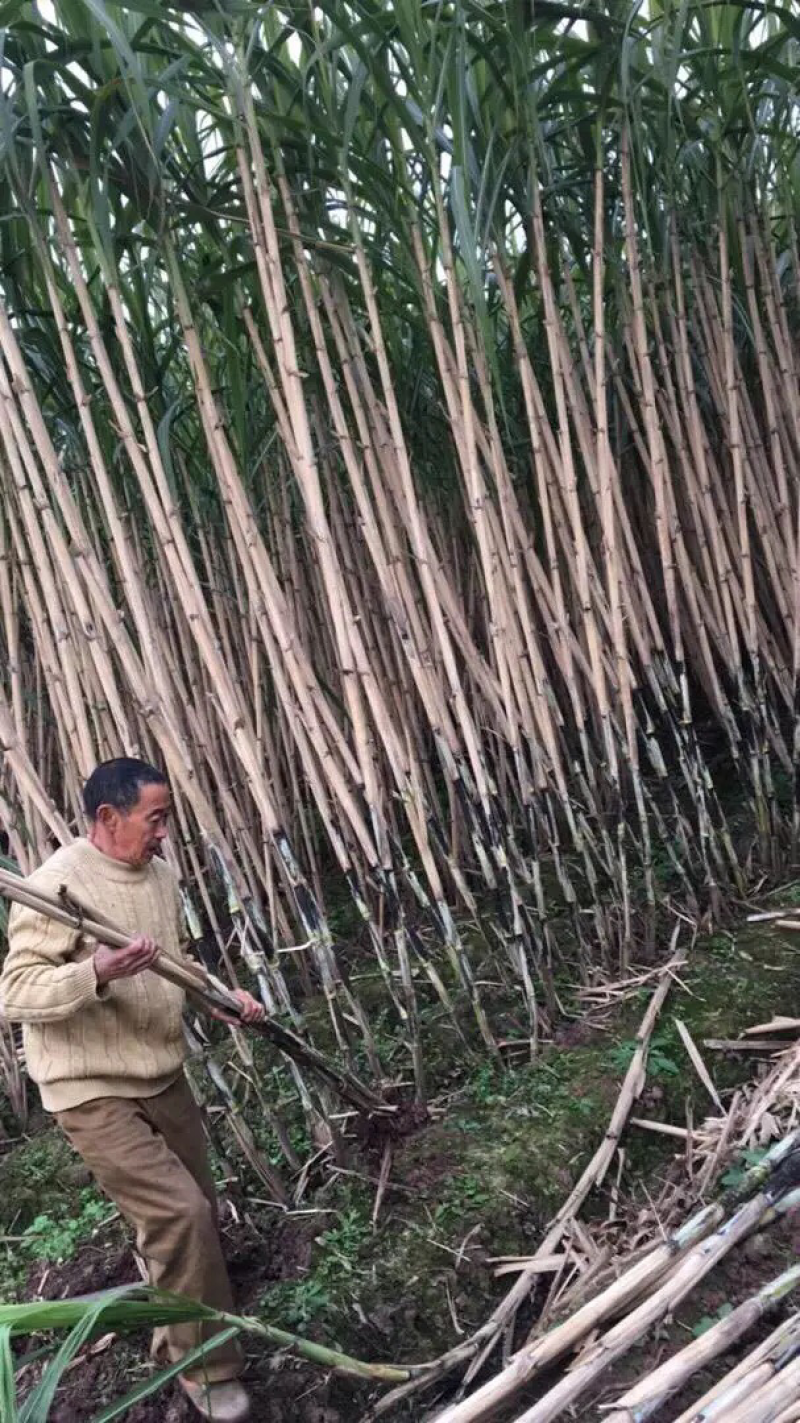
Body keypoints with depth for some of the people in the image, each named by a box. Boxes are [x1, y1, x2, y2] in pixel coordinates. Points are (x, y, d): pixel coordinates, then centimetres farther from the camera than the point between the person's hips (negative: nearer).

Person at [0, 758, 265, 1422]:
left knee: (198, 1210, 17)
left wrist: (225, 995, 2)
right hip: (94, 1093, -8)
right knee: (180, 1214, -12)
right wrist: (97, 972, -37)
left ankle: (179, 1327, 47)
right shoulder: (59, 884, -21)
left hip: (163, 1078, 8)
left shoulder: (159, 875, 3)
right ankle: (206, 1368, 10)